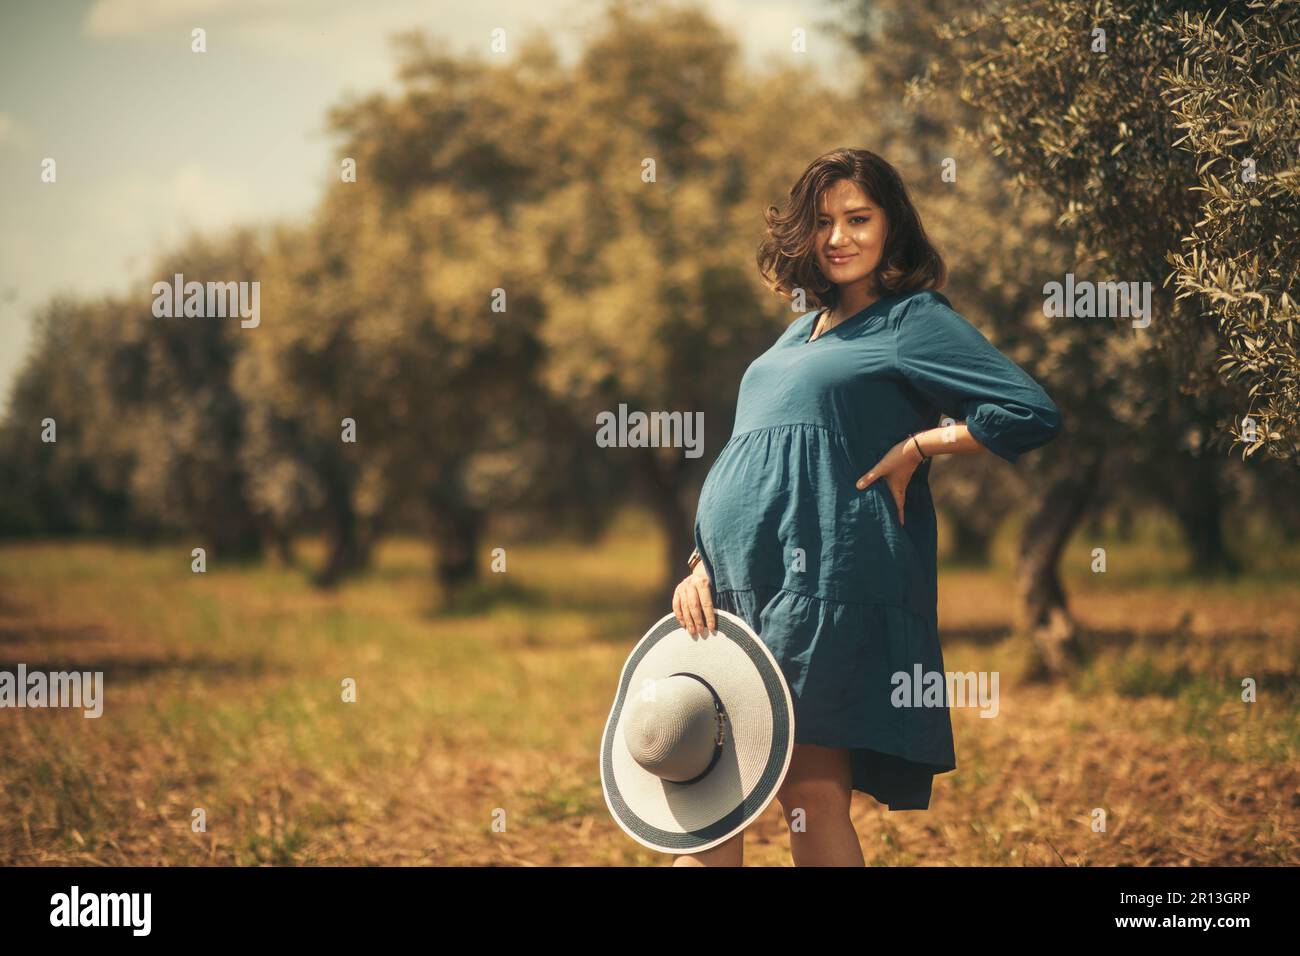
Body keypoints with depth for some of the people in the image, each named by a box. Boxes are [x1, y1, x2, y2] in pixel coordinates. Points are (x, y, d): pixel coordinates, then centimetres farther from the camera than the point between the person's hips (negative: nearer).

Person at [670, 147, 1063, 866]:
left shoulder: (916, 321, 1)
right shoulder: (800, 332, 23)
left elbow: (1035, 414, -10)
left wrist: (916, 447, -6)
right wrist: (703, 564, 11)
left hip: (823, 585, -8)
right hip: (735, 582, 8)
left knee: (810, 787, -9)